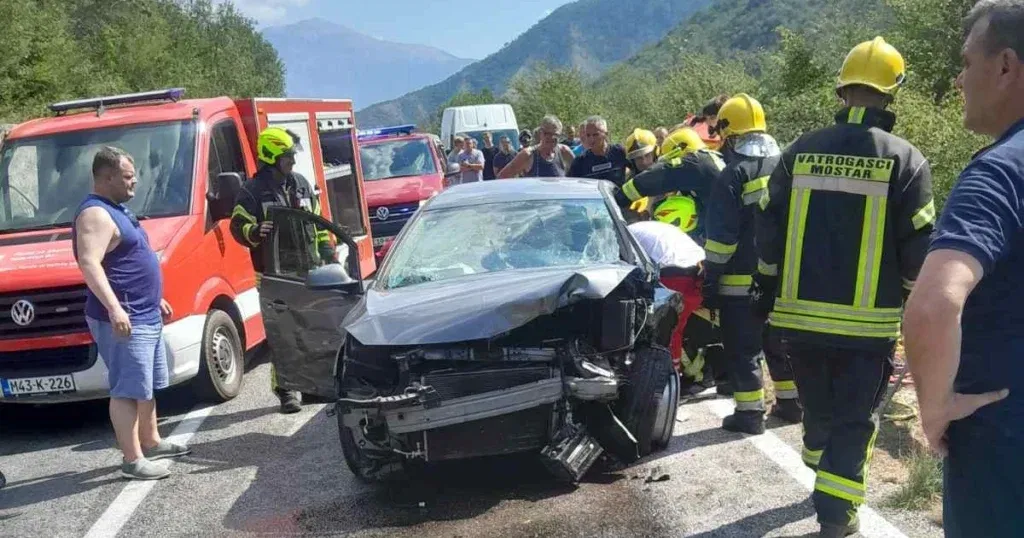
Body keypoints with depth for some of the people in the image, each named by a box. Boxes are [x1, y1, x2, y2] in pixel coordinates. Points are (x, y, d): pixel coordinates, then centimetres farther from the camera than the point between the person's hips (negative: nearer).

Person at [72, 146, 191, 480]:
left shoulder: (117, 211, 18)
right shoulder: (96, 214, -15)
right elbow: (89, 264, -27)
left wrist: (156, 299, 29)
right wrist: (114, 307, -36)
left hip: (145, 316, 11)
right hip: (122, 321, -11)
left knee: (146, 386, 20)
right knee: (128, 390, -7)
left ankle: (151, 442, 33)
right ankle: (132, 460, -2)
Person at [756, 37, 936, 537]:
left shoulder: (800, 151, 1)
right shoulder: (904, 159, -7)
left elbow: (768, 232, 4)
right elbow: (918, 248, -6)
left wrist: (766, 292, 14)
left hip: (801, 314, 4)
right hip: (867, 321, -3)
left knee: (818, 409, 21)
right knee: (854, 419, 6)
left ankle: (826, 483, 41)